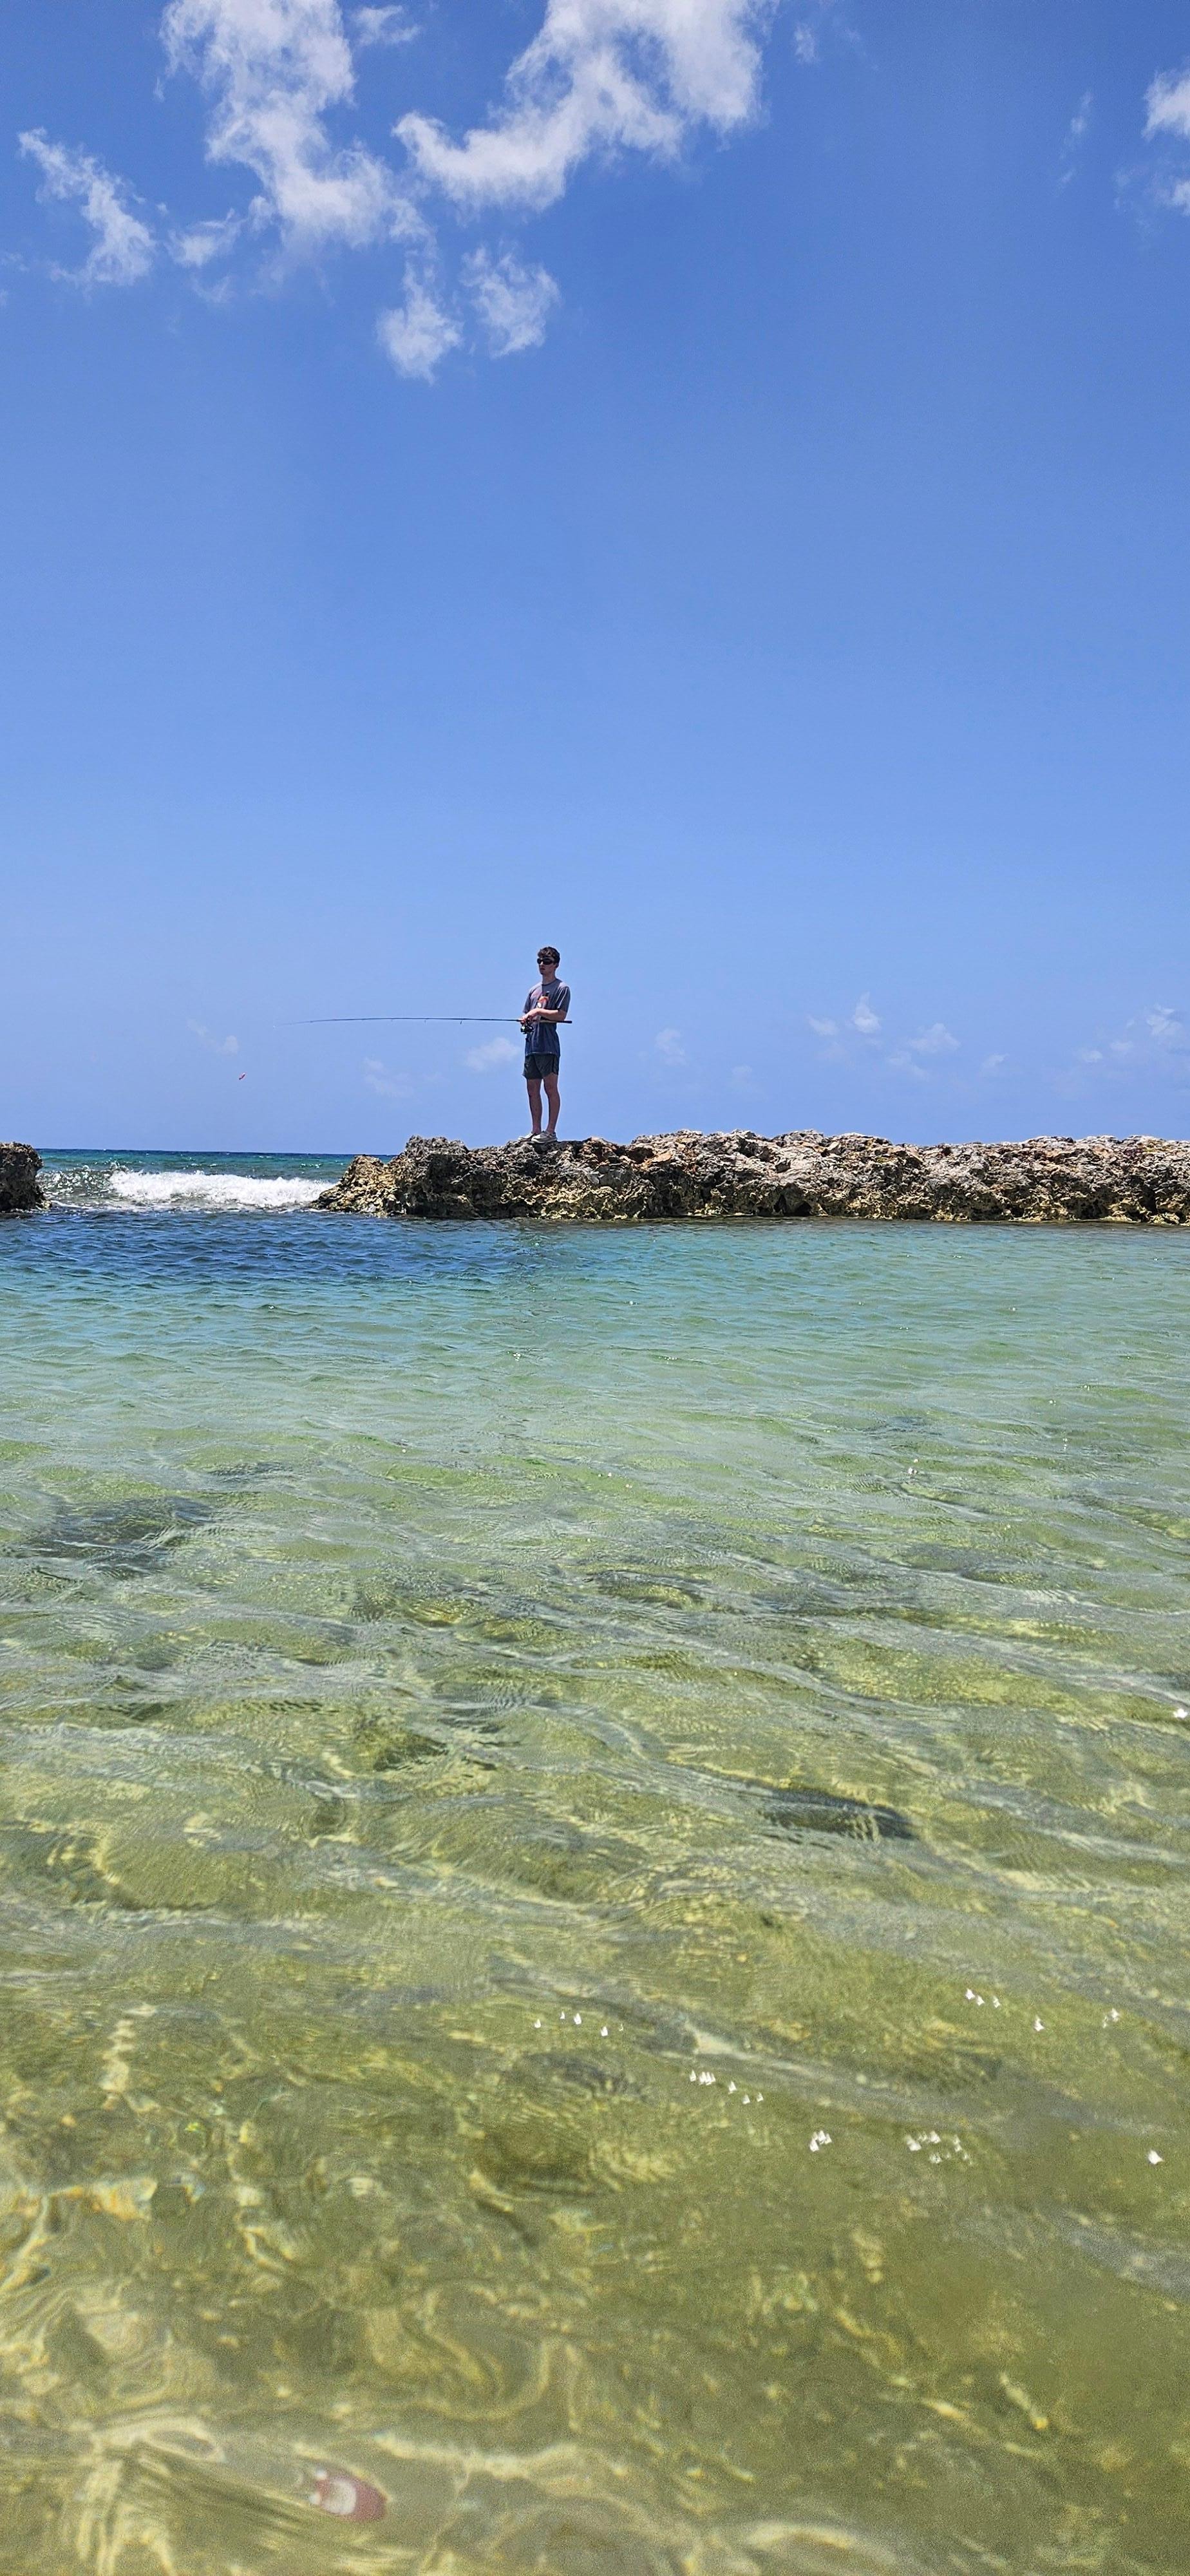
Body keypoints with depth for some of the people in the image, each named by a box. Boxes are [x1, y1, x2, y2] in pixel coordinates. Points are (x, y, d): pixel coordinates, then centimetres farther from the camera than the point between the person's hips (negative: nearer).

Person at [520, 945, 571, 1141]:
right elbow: (525, 1016, 21)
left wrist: (538, 1011, -13)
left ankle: (551, 1131, -12)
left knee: (550, 1086, -11)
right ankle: (536, 1130, 12)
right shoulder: (534, 990, 21)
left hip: (549, 1045, -7)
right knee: (532, 1088, 7)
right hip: (531, 1044, 7)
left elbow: (561, 1015, -11)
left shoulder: (561, 988, 0)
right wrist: (525, 1021, -1)